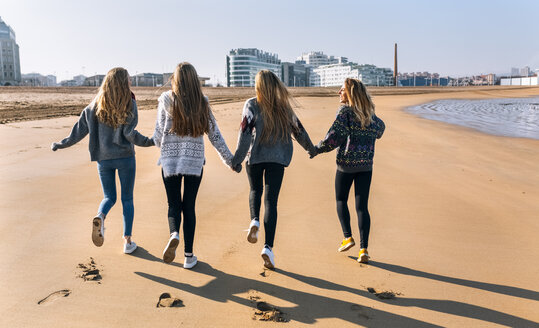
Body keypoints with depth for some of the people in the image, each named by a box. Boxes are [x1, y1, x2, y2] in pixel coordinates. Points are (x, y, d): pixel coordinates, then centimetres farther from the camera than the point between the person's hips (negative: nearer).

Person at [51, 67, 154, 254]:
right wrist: (150, 142, -10)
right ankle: (127, 241, 11)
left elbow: (80, 130, 3)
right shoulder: (129, 104, -9)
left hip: (103, 159, 3)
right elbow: (129, 134, -18)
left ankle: (100, 217, -16)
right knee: (127, 198, 10)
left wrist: (61, 144, 15)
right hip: (125, 157, -3)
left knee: (109, 197, 17)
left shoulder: (95, 105, 1)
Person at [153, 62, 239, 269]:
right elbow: (214, 134, 2)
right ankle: (189, 256, 12)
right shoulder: (202, 102, 1)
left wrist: (158, 143, 19)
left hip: (170, 160, -1)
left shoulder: (166, 99, -4)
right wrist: (230, 159, 10)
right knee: (189, 206, 9)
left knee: (174, 204, 12)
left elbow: (159, 133, -4)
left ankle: (174, 235, -17)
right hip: (194, 161, 1)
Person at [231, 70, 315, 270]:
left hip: (255, 156, -1)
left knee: (255, 191, 24)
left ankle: (255, 220, -4)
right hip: (277, 158, 1)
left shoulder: (252, 105, -5)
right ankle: (268, 247, -9)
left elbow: (245, 133, -12)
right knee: (271, 200, 0)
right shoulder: (283, 107, 4)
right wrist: (311, 148, 28)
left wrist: (237, 159, -11)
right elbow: (298, 129, 13)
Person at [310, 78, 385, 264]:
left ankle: (348, 237, 7)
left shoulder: (345, 111, -9)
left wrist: (317, 149, -6)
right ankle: (364, 249, 0)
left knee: (341, 200, 17)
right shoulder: (369, 112, 10)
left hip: (346, 162, -5)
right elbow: (380, 127, 27)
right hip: (366, 164, 5)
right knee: (362, 206, 4)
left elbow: (335, 136, -17)